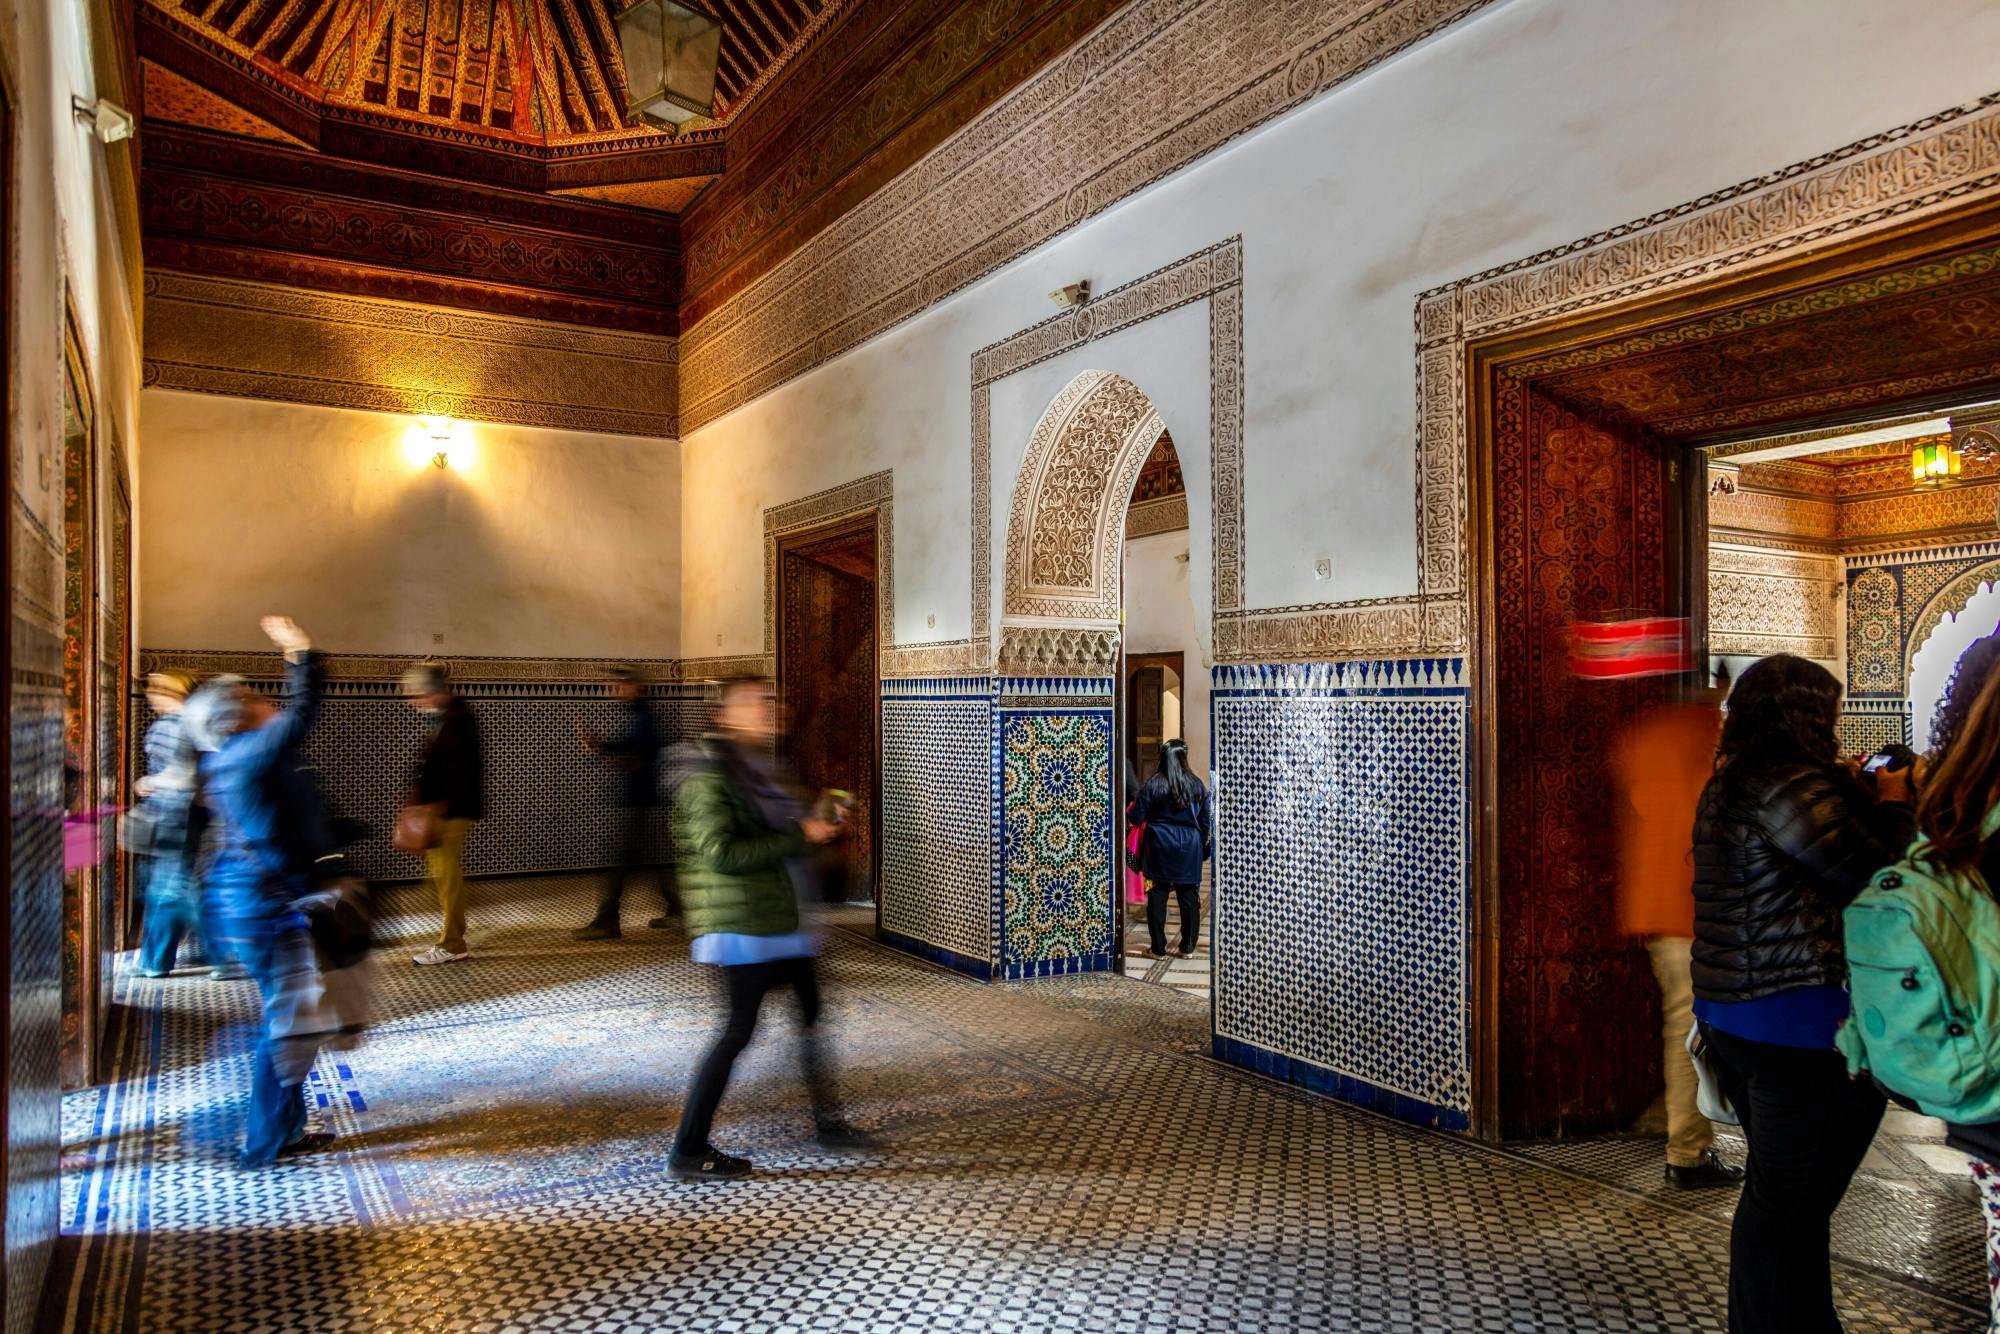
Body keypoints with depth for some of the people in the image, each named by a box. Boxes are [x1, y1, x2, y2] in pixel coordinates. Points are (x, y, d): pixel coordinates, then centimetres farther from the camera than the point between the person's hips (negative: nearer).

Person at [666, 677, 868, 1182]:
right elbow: (719, 852, -25)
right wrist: (800, 836, -22)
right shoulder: (710, 771, -15)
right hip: (741, 922, -9)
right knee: (738, 1030, -4)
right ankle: (688, 1151, 8)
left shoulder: (765, 766, 13)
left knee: (812, 1013, 16)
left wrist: (820, 824, 5)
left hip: (784, 918, 9)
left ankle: (828, 1122, 32)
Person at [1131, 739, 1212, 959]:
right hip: (1189, 849, 2)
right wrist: (1207, 847, 16)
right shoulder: (1196, 785, 0)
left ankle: (1159, 948, 7)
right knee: (1189, 897, 9)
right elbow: (1205, 820, 5)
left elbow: (1137, 817, -6)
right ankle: (1188, 947, 13)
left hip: (1159, 849, -2)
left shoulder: (1153, 784, -8)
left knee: (1157, 897, 5)